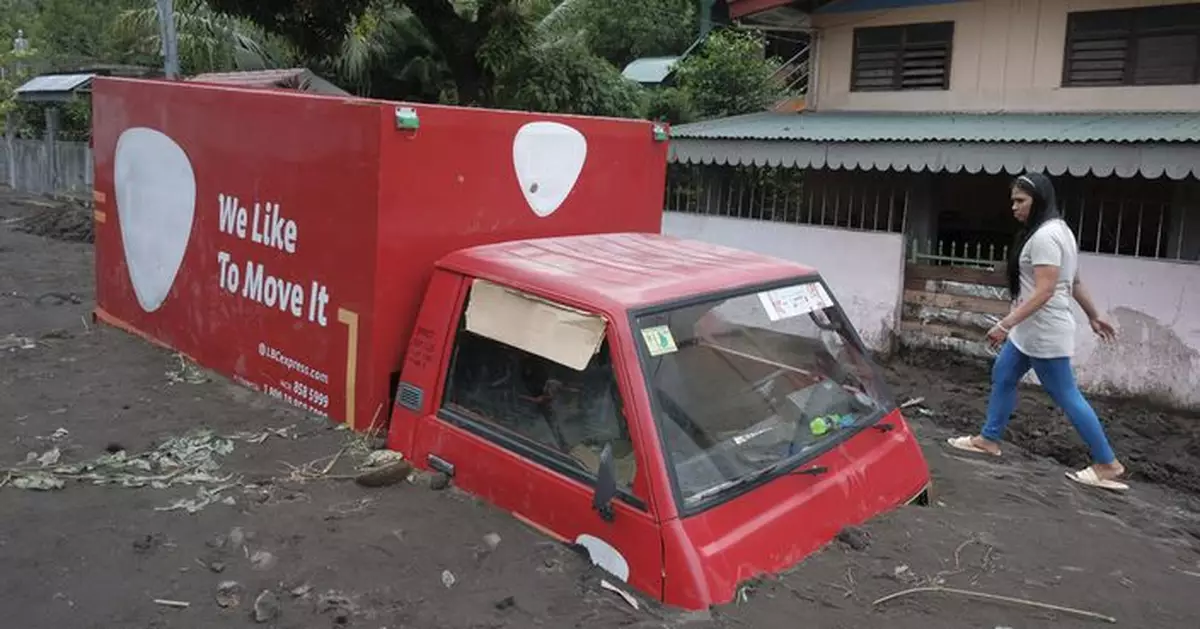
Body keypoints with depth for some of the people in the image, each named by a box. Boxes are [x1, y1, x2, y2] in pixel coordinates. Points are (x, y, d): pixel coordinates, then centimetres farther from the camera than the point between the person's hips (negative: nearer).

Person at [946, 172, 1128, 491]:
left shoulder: (1044, 236, -21)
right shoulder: (1059, 230, 13)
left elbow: (1045, 291, -27)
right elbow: (1075, 282, 20)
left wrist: (1005, 324, -30)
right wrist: (1094, 316, 26)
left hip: (1044, 333, -11)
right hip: (1030, 330, 11)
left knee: (1066, 396, -2)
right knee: (1002, 376, 17)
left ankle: (1108, 464, 9)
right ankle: (989, 439, 28)